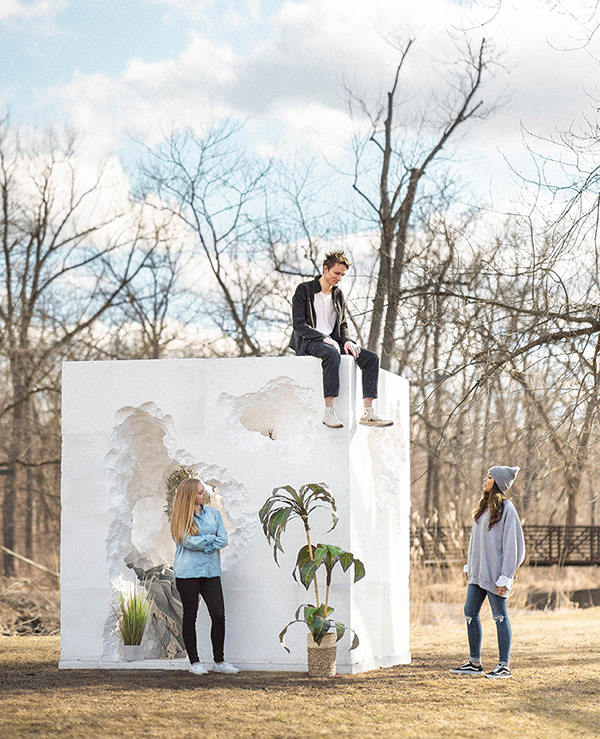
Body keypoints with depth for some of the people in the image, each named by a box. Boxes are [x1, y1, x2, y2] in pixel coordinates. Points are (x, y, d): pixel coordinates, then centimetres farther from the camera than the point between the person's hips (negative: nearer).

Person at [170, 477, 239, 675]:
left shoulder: (213, 513, 10)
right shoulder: (181, 518, -2)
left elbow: (223, 540, 1)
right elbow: (190, 542, -14)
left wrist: (202, 545, -9)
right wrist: (210, 538, -3)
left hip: (211, 571, 3)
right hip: (187, 572, -3)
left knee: (218, 615, -4)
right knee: (190, 616, 4)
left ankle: (219, 661, 6)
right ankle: (194, 662, 11)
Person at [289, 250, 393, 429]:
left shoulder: (338, 294, 18)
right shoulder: (304, 290, -2)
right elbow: (299, 324, -10)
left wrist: (347, 340, -2)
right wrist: (324, 338, -21)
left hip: (332, 341, 7)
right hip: (309, 342, -7)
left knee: (371, 358, -14)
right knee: (332, 354, -41)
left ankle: (369, 413, -21)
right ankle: (329, 412, -44)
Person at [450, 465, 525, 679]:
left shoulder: (506, 509, -11)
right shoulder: (483, 505, 13)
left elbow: (511, 544, -13)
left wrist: (505, 578, -16)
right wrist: (468, 565, 17)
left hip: (494, 571, -8)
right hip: (478, 571, 8)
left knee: (499, 615, -3)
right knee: (470, 612, 8)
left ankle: (504, 665, 2)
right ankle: (475, 663, 15)